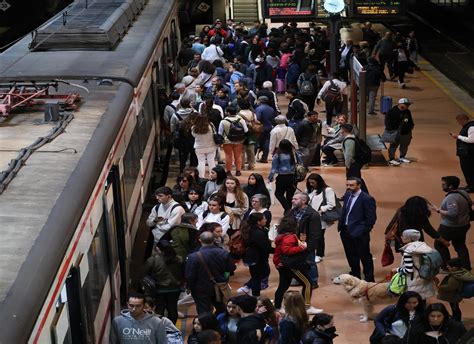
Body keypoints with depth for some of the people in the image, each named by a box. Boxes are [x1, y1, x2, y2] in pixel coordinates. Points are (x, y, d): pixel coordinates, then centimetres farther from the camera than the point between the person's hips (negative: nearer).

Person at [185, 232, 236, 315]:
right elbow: (231, 269, 0)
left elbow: (189, 277, -17)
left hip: (202, 291, -3)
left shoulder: (193, 257, -24)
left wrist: (189, 287, 2)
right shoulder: (224, 253, -12)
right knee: (221, 310, 25)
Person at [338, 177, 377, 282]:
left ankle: (369, 278, 15)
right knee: (351, 256, 18)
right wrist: (340, 225, 9)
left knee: (365, 256, 3)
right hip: (346, 231, 8)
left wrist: (363, 231, -16)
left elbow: (371, 218, -14)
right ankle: (355, 275, 34)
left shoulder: (367, 199, -15)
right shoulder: (347, 195, 9)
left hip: (359, 233, -7)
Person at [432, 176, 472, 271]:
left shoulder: (451, 198, -30)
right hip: (464, 225, 8)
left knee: (439, 244, 13)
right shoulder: (464, 193, -2)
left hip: (450, 227, -8)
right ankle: (466, 266, 27)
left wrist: (439, 210, -27)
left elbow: (452, 213, -36)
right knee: (460, 245, 24)